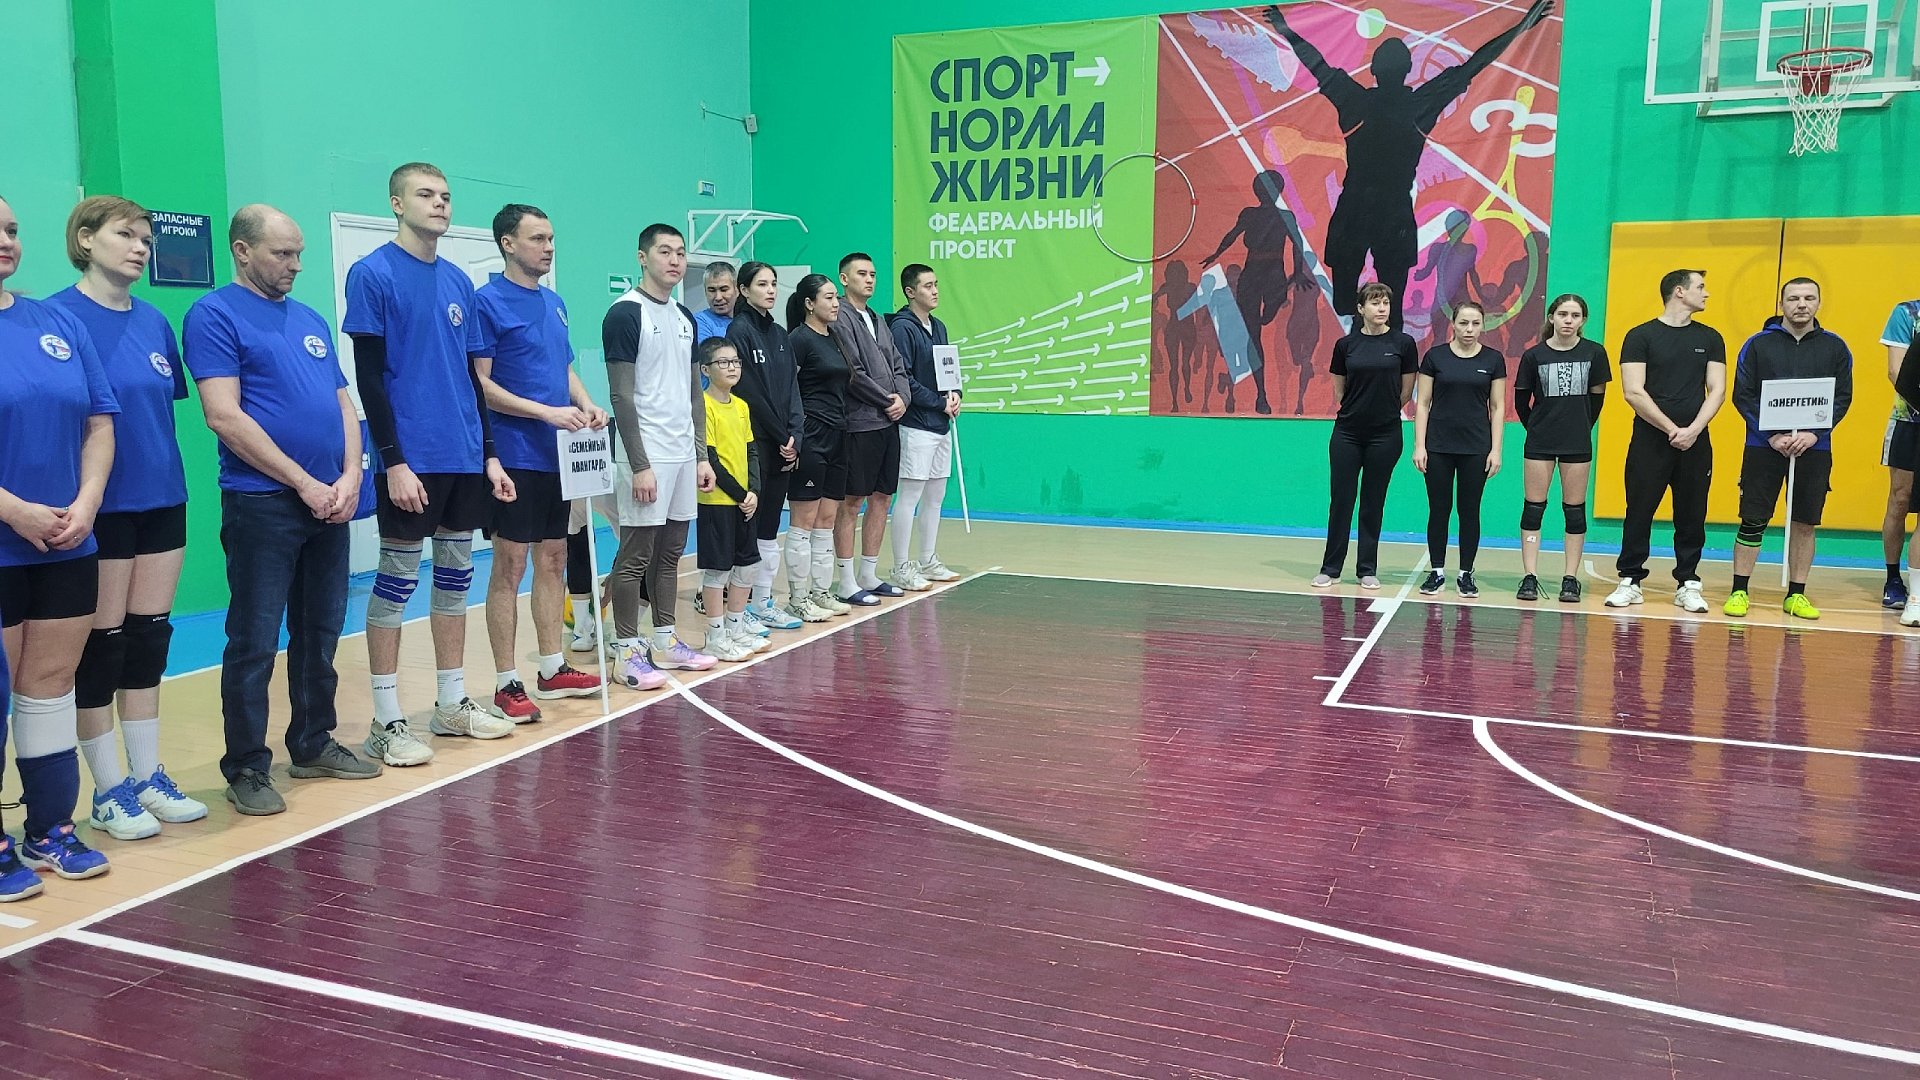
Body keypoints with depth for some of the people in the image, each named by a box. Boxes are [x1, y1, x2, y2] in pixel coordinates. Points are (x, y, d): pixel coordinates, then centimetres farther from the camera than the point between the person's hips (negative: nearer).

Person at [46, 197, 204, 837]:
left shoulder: (154, 322, 10)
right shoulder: (58, 316, -8)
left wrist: (170, 481, 11)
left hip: (162, 501, 6)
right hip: (100, 507, -6)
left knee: (148, 638, 11)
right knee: (101, 645, 3)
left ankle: (147, 776, 22)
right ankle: (109, 791, 14)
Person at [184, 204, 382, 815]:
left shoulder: (311, 321, 16)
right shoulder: (214, 315, -4)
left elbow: (344, 404, 15)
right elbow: (225, 417, -14)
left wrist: (350, 476, -2)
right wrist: (304, 482, -13)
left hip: (329, 503, 7)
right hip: (261, 504, -6)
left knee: (320, 633, 14)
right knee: (255, 643, -1)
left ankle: (313, 744, 26)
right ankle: (246, 767, 10)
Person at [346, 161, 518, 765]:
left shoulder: (459, 282, 13)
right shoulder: (373, 274, -5)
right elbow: (369, 378, -10)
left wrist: (489, 455, 12)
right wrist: (393, 461, -16)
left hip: (466, 459, 6)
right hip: (412, 459, -6)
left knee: (456, 577, 12)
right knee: (396, 582, 0)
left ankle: (452, 703, 23)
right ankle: (386, 722, 8)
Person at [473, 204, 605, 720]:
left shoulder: (555, 303, 14)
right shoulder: (488, 301, -8)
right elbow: (480, 384, -13)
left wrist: (586, 405, 1)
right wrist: (546, 412, -19)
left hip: (558, 456, 8)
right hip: (516, 457, -7)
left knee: (553, 560, 12)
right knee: (510, 566, -3)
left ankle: (553, 668, 23)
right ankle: (506, 683, 5)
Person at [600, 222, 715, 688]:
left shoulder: (684, 317, 14)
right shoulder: (625, 314, -9)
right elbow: (621, 396, -13)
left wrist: (702, 454, 11)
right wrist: (640, 465, -17)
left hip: (684, 455, 7)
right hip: (647, 457, -7)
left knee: (670, 552, 13)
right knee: (636, 555, -1)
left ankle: (665, 640, 22)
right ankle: (628, 651, 7)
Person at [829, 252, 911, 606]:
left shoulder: (878, 321, 19)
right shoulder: (841, 319, -8)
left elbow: (898, 365, 17)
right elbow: (852, 373, -15)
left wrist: (903, 398, -1)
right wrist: (886, 400, -10)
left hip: (889, 423, 9)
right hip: (860, 424, -9)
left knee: (882, 498, 11)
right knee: (851, 502, -3)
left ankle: (869, 575, 20)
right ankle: (847, 583, 2)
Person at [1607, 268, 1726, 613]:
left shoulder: (1710, 338, 11)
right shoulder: (1641, 336, 0)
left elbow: (1717, 391, 6)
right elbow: (1633, 392, -8)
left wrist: (1693, 430, -10)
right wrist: (1671, 429, -13)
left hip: (1695, 442, 3)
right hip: (1650, 439, -3)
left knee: (1691, 516, 5)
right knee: (1639, 512, 0)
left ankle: (1688, 585, 13)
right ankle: (1630, 581, 8)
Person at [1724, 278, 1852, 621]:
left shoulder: (1835, 347, 6)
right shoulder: (1758, 345, 1)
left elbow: (1843, 397, 4)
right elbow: (1743, 396, -3)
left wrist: (1814, 434, -11)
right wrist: (1772, 436, -12)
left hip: (1814, 448, 2)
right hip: (1764, 447, -2)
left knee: (1805, 523, 6)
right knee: (1753, 521, -1)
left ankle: (1796, 595, 15)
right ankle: (1739, 592, 6)